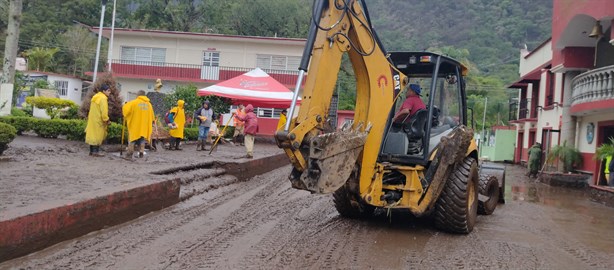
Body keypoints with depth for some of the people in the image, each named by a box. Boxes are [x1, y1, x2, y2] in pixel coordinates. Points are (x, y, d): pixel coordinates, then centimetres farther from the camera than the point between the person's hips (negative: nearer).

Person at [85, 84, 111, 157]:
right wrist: (107, 120, -12)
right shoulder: (103, 98, -15)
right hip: (98, 120, -9)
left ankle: (92, 151, 17)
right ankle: (96, 151, -3)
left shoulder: (95, 97, 16)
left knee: (93, 134, 12)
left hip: (92, 120, 9)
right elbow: (104, 111, -20)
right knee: (98, 135, -4)